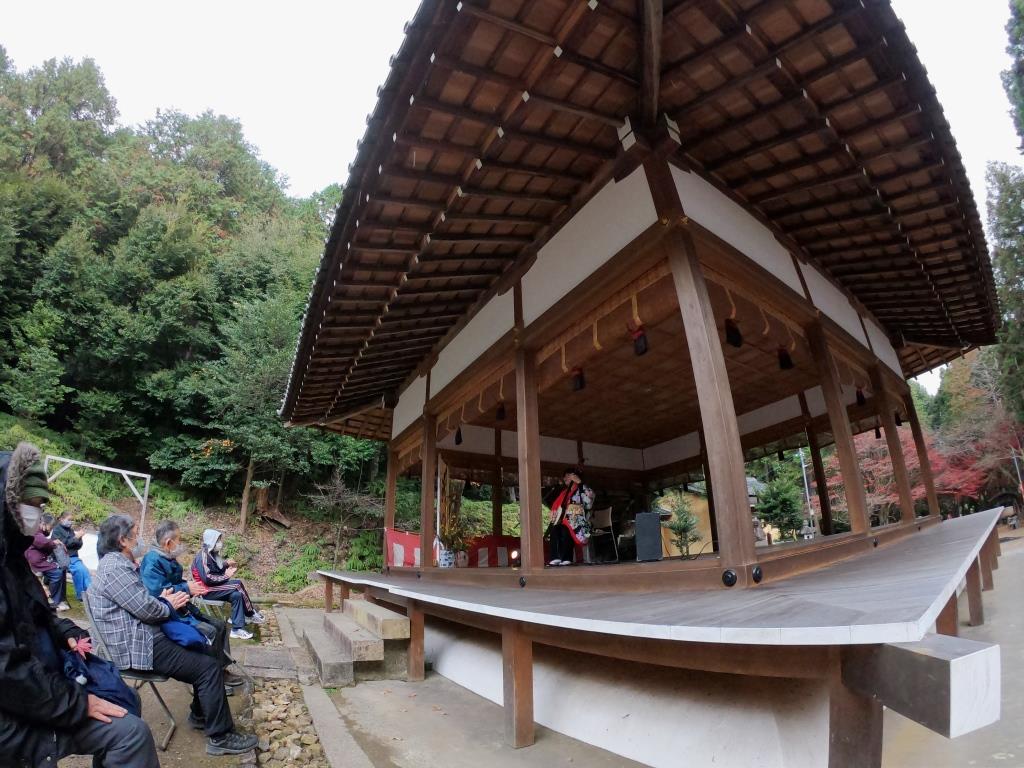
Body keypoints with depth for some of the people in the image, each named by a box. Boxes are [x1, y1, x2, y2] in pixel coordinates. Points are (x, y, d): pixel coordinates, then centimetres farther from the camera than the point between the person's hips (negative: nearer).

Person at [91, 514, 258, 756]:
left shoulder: (117, 563, 12)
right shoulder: (116, 569, -23)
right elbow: (147, 609, -23)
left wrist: (162, 599, 4)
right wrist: (169, 605, -4)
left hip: (142, 637, 11)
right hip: (139, 648, -11)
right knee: (210, 667, -12)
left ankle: (201, 715, 24)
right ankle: (220, 737, -3)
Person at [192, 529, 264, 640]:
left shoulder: (212, 553, 10)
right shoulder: (203, 555, -19)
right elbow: (207, 579, -26)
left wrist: (226, 564, 1)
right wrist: (226, 576, -17)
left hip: (215, 585, 9)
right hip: (207, 589, -9)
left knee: (237, 595, -12)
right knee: (238, 584, -22)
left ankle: (237, 629, -12)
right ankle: (250, 614, -9)